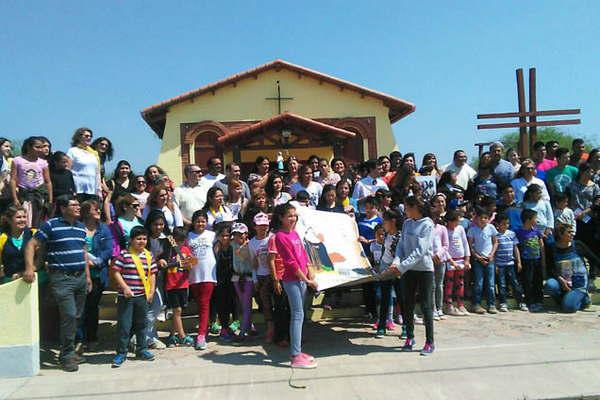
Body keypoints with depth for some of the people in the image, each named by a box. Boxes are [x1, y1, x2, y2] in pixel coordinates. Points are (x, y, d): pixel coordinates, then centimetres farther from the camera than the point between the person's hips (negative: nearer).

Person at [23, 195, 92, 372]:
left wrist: (87, 276, 16)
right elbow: (31, 245, -7)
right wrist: (29, 268, -20)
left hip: (80, 277, 7)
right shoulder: (50, 225, -6)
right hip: (62, 278, -6)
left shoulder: (81, 227, 14)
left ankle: (68, 351, 25)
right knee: (69, 315, -11)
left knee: (77, 316, 10)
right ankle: (67, 355, 3)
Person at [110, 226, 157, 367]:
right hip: (126, 296, -5)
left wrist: (152, 291, 4)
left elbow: (152, 274, 11)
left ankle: (142, 349, 28)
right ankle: (121, 353, 13)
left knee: (141, 324, 16)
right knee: (124, 325, 0)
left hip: (143, 296, 5)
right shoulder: (124, 254, -8)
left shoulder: (149, 255, 6)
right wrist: (125, 287, -16)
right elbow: (115, 272, -10)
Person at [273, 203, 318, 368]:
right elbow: (291, 262, -16)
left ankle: (297, 351, 21)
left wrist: (309, 272, 5)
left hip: (301, 278, 8)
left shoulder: (294, 233, 13)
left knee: (298, 315, 12)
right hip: (291, 279, -8)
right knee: (298, 315, -8)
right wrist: (307, 280, -13)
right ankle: (296, 357, -4)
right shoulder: (280, 236, -13)